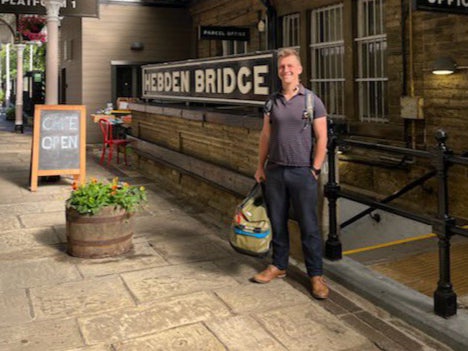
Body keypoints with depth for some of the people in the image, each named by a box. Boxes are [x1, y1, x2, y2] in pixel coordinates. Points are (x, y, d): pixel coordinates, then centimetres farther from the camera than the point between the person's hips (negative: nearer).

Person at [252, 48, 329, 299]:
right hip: (275, 172, 4)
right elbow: (265, 136, 13)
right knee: (277, 222, 11)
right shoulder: (272, 102, 9)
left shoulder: (312, 101, -2)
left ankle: (316, 275, 12)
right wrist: (260, 166, 9)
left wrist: (315, 170, -8)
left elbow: (322, 138, -3)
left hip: (302, 172, -3)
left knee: (309, 226, 1)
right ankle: (278, 266, 26)